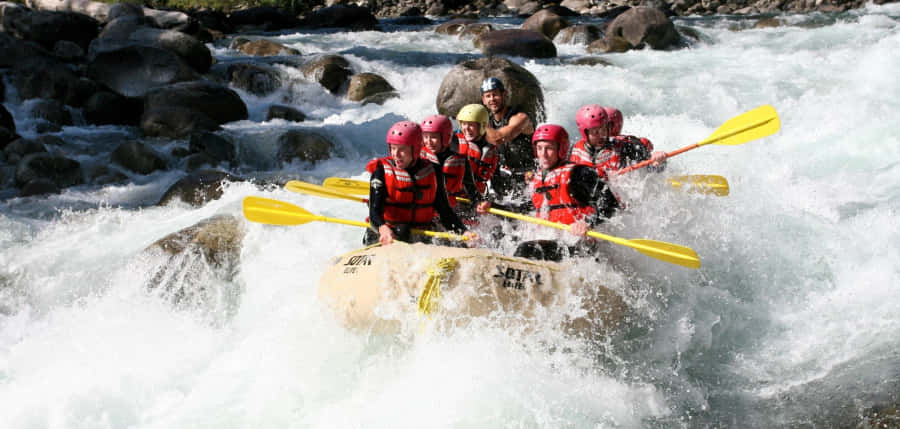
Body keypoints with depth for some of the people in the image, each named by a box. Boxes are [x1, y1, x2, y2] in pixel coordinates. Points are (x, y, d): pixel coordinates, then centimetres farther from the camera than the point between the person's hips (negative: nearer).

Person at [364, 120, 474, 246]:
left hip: (420, 239, 2)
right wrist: (383, 229, -34)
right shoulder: (382, 171, -2)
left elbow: (444, 210, 11)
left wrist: (463, 232, -6)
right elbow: (374, 212, -11)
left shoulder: (432, 172, 6)